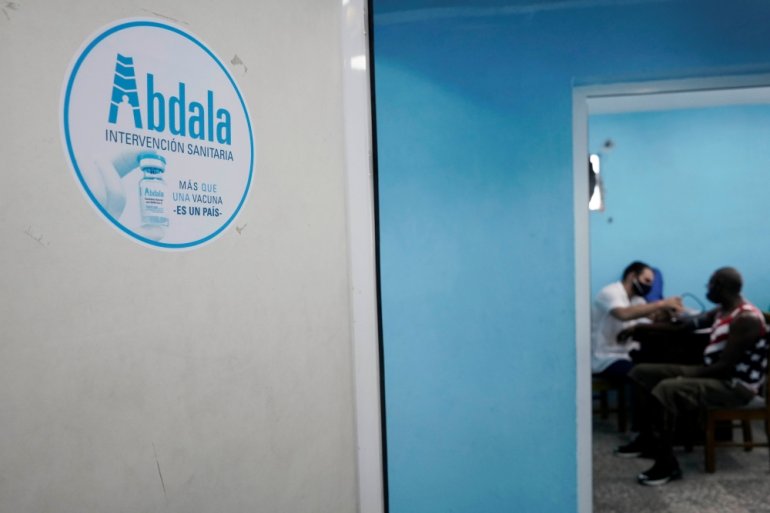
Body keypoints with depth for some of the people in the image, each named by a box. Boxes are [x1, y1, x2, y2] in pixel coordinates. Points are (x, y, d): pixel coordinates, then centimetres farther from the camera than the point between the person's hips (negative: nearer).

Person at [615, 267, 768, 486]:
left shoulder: (746, 319, -21)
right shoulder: (723, 311, 9)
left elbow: (726, 366, -25)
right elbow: (689, 325, 18)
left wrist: (686, 372, -17)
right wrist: (643, 327, 15)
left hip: (736, 386, -10)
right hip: (717, 375, 10)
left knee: (666, 390, -33)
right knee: (643, 372, 5)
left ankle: (667, 464, -21)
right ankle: (647, 440, 12)